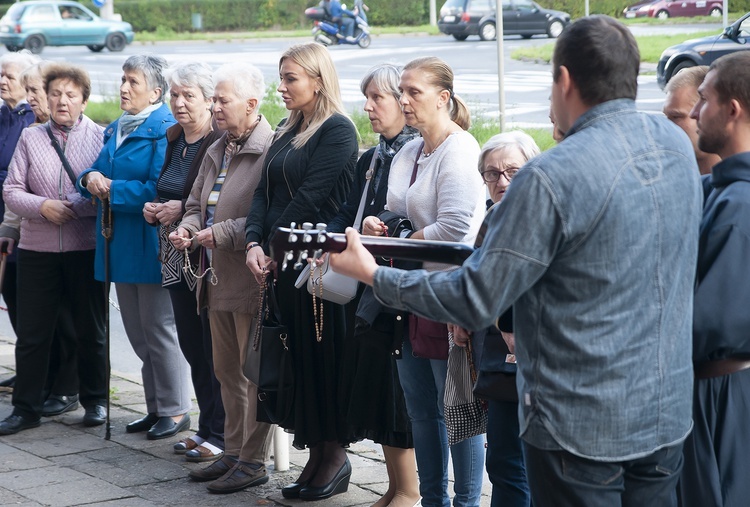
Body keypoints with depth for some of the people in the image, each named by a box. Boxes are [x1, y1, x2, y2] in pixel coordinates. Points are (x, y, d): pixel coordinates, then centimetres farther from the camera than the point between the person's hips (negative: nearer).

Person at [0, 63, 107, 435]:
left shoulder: (100, 138, 0)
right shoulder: (30, 139, 8)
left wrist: (76, 206, -19)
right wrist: (42, 206, -13)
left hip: (86, 248, -2)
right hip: (38, 249, 2)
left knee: (90, 330, 10)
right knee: (32, 331, 5)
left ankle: (95, 401, 24)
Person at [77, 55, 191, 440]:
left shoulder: (165, 132, -13)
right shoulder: (115, 130, 15)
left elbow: (159, 191, -21)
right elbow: (98, 177, 15)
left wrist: (112, 188, -18)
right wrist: (90, 179, -8)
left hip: (150, 245, -9)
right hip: (119, 245, 9)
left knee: (158, 329, -1)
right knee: (137, 331, 13)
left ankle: (175, 410, 10)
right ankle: (156, 407, 23)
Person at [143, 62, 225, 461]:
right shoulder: (173, 140, 13)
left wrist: (184, 210, -19)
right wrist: (154, 210, 5)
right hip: (177, 259, 8)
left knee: (214, 349, -3)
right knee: (191, 346, 13)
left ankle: (220, 435, 6)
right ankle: (206, 427, 23)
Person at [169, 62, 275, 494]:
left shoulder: (271, 151, -16)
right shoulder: (217, 151, 15)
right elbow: (197, 204, 24)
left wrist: (223, 234, -21)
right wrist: (188, 228, 4)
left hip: (252, 280, -10)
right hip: (218, 280, 10)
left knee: (254, 373, -1)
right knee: (227, 372, 17)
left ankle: (253, 461, 8)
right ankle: (234, 452, 28)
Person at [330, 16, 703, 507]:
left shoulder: (551, 178, -21)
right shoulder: (676, 144, 0)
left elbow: (476, 302, -17)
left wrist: (375, 276, -5)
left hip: (582, 428, -6)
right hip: (668, 417, 7)